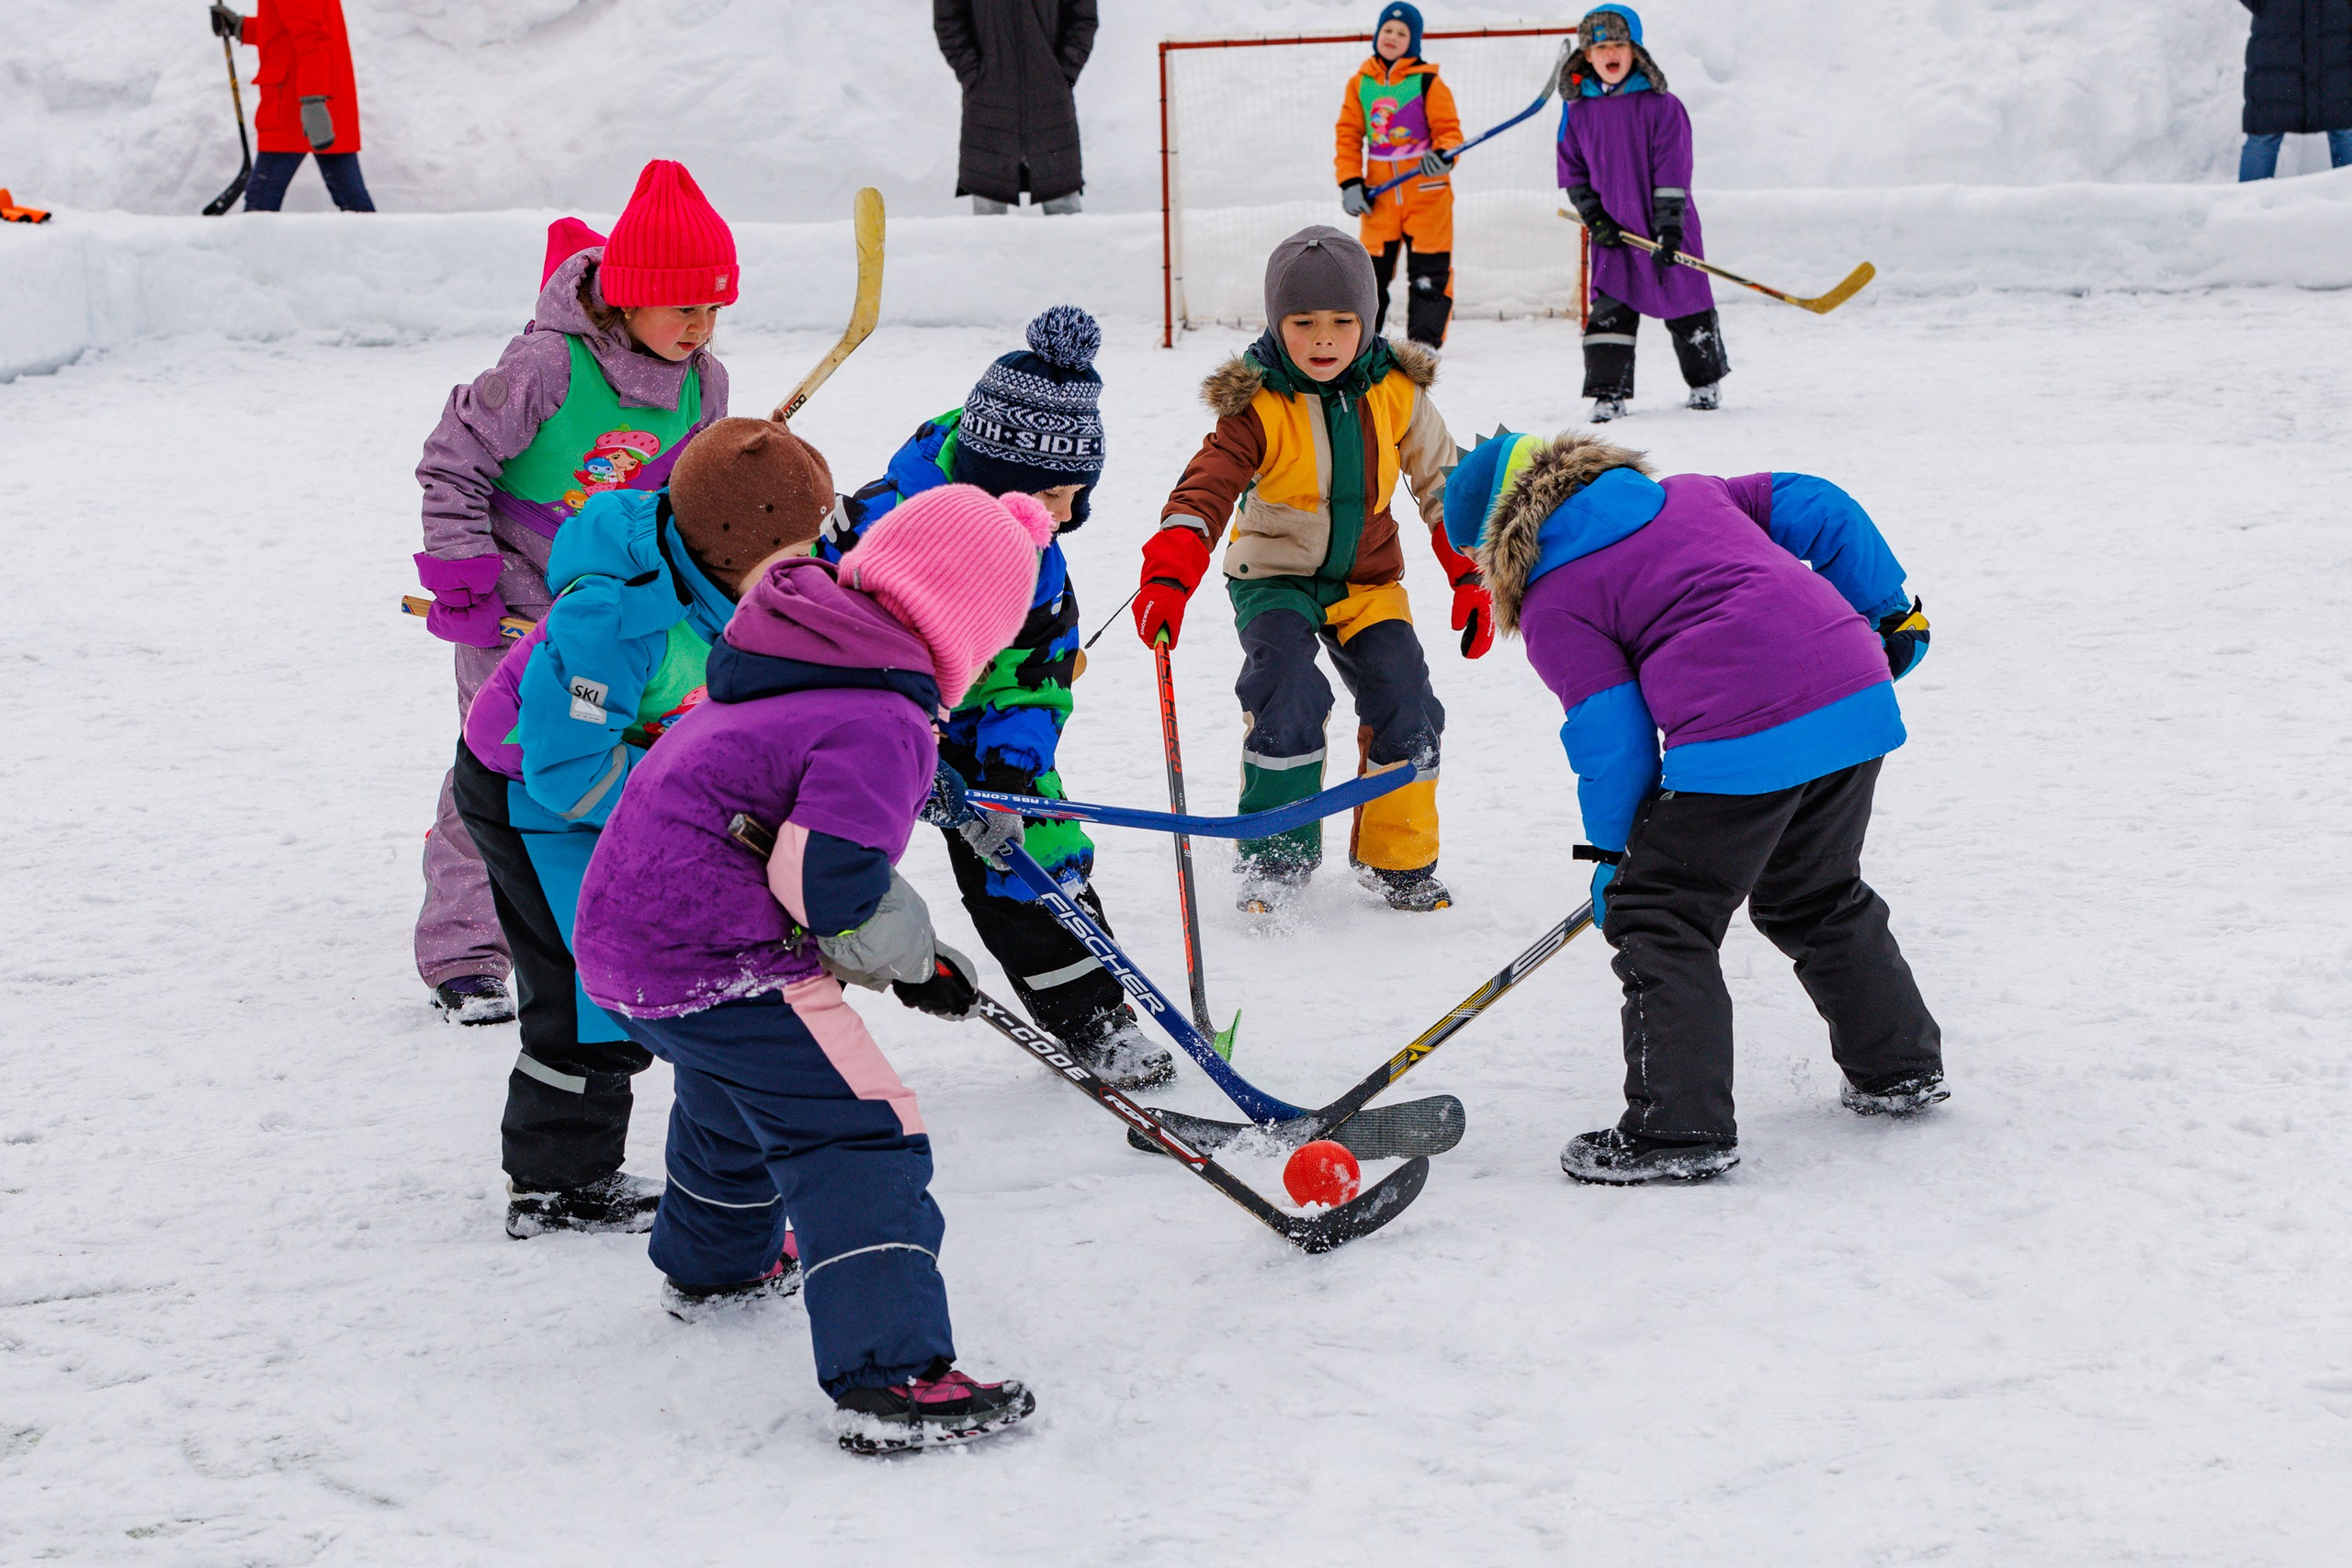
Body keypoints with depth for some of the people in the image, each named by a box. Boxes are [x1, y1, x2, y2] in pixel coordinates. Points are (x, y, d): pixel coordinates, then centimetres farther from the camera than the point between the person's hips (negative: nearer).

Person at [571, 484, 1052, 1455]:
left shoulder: (789, 668, 11)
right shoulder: (883, 722, -18)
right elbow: (832, 886, -27)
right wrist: (915, 957, -6)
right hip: (715, 963, -10)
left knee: (735, 1093, 35)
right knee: (861, 1133, -10)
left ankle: (715, 1259, 58)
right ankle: (890, 1378, -19)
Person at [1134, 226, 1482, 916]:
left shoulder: (1396, 393, -7)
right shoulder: (1257, 406, -18)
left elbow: (1442, 485, 6)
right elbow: (1206, 489, -29)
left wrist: (1470, 576, 4)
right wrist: (1167, 577, -45)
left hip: (1366, 580, 3)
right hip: (1275, 575, -3)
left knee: (1406, 708, -9)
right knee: (1287, 701, -24)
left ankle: (1399, 862, 12)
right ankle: (1276, 857, -5)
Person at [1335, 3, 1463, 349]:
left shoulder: (1427, 82, -1)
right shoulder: (1360, 83, 7)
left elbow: (1448, 128, -2)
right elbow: (1348, 135, 9)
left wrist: (1443, 154, -23)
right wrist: (1350, 183, 0)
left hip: (1427, 191, -2)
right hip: (1379, 194, 2)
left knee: (1430, 269, -1)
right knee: (1372, 268, 4)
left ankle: (1424, 339, 6)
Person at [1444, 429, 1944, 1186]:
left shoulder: (1553, 604, 4)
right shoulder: (1687, 495, 23)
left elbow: (1611, 738, 0)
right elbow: (1819, 507, 18)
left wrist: (1613, 853, 12)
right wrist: (1889, 611, 24)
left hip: (1743, 742, -8)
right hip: (1858, 699, 8)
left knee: (1657, 919, 5)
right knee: (1821, 898, 28)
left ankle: (1680, 1128, 2)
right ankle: (1899, 1068, 38)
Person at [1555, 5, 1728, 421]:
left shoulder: (1661, 105, -8)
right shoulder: (1578, 109, 3)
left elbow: (1672, 172, -11)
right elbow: (1573, 172, 10)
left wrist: (1669, 229, -16)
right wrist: (1593, 217, -2)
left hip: (1666, 229, -2)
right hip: (1614, 231, 2)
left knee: (1686, 308, 8)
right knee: (1609, 311, -4)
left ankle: (1707, 382, 27)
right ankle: (1608, 394, 0)